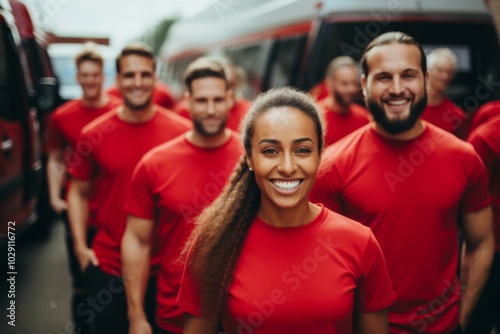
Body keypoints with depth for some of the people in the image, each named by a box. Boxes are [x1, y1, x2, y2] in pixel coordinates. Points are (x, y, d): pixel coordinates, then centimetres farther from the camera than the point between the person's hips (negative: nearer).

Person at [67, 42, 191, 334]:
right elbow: (79, 192, 8)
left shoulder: (182, 132, -6)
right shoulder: (94, 135, -3)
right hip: (107, 266, 1)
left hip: (167, 266, 0)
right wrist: (80, 246, 0)